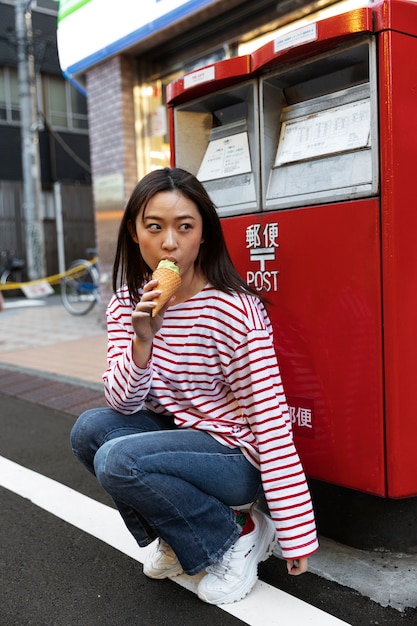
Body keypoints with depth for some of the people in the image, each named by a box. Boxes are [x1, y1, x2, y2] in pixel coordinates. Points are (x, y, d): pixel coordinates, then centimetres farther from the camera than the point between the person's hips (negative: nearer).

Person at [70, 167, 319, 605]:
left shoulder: (235, 310, -22)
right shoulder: (126, 303, -3)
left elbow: (272, 422, -20)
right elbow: (122, 403, -8)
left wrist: (297, 534, -17)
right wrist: (142, 341, -28)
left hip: (237, 457, -6)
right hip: (174, 434, 6)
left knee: (118, 461, -26)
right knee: (90, 428, -15)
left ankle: (236, 538, -2)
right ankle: (175, 537, 5)